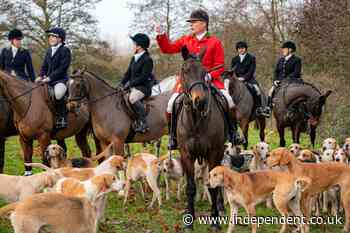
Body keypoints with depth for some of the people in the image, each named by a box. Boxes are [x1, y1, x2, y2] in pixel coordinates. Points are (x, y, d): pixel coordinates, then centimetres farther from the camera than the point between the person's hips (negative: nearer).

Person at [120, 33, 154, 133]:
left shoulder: (147, 60, -11)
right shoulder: (134, 59, 16)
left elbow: (143, 77, -18)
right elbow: (128, 73, 19)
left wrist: (129, 84, -19)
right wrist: (122, 84, 4)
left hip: (143, 86, -10)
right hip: (133, 86, 10)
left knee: (132, 98, -36)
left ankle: (143, 123, -34)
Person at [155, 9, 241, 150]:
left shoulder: (214, 42, 1)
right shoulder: (186, 40, 11)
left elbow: (220, 66, -1)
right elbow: (168, 49, 14)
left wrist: (209, 76, -19)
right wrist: (161, 35, 0)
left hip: (210, 79, -2)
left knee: (228, 101, -22)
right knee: (171, 104, -16)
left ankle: (232, 132, -3)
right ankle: (172, 136, 3)